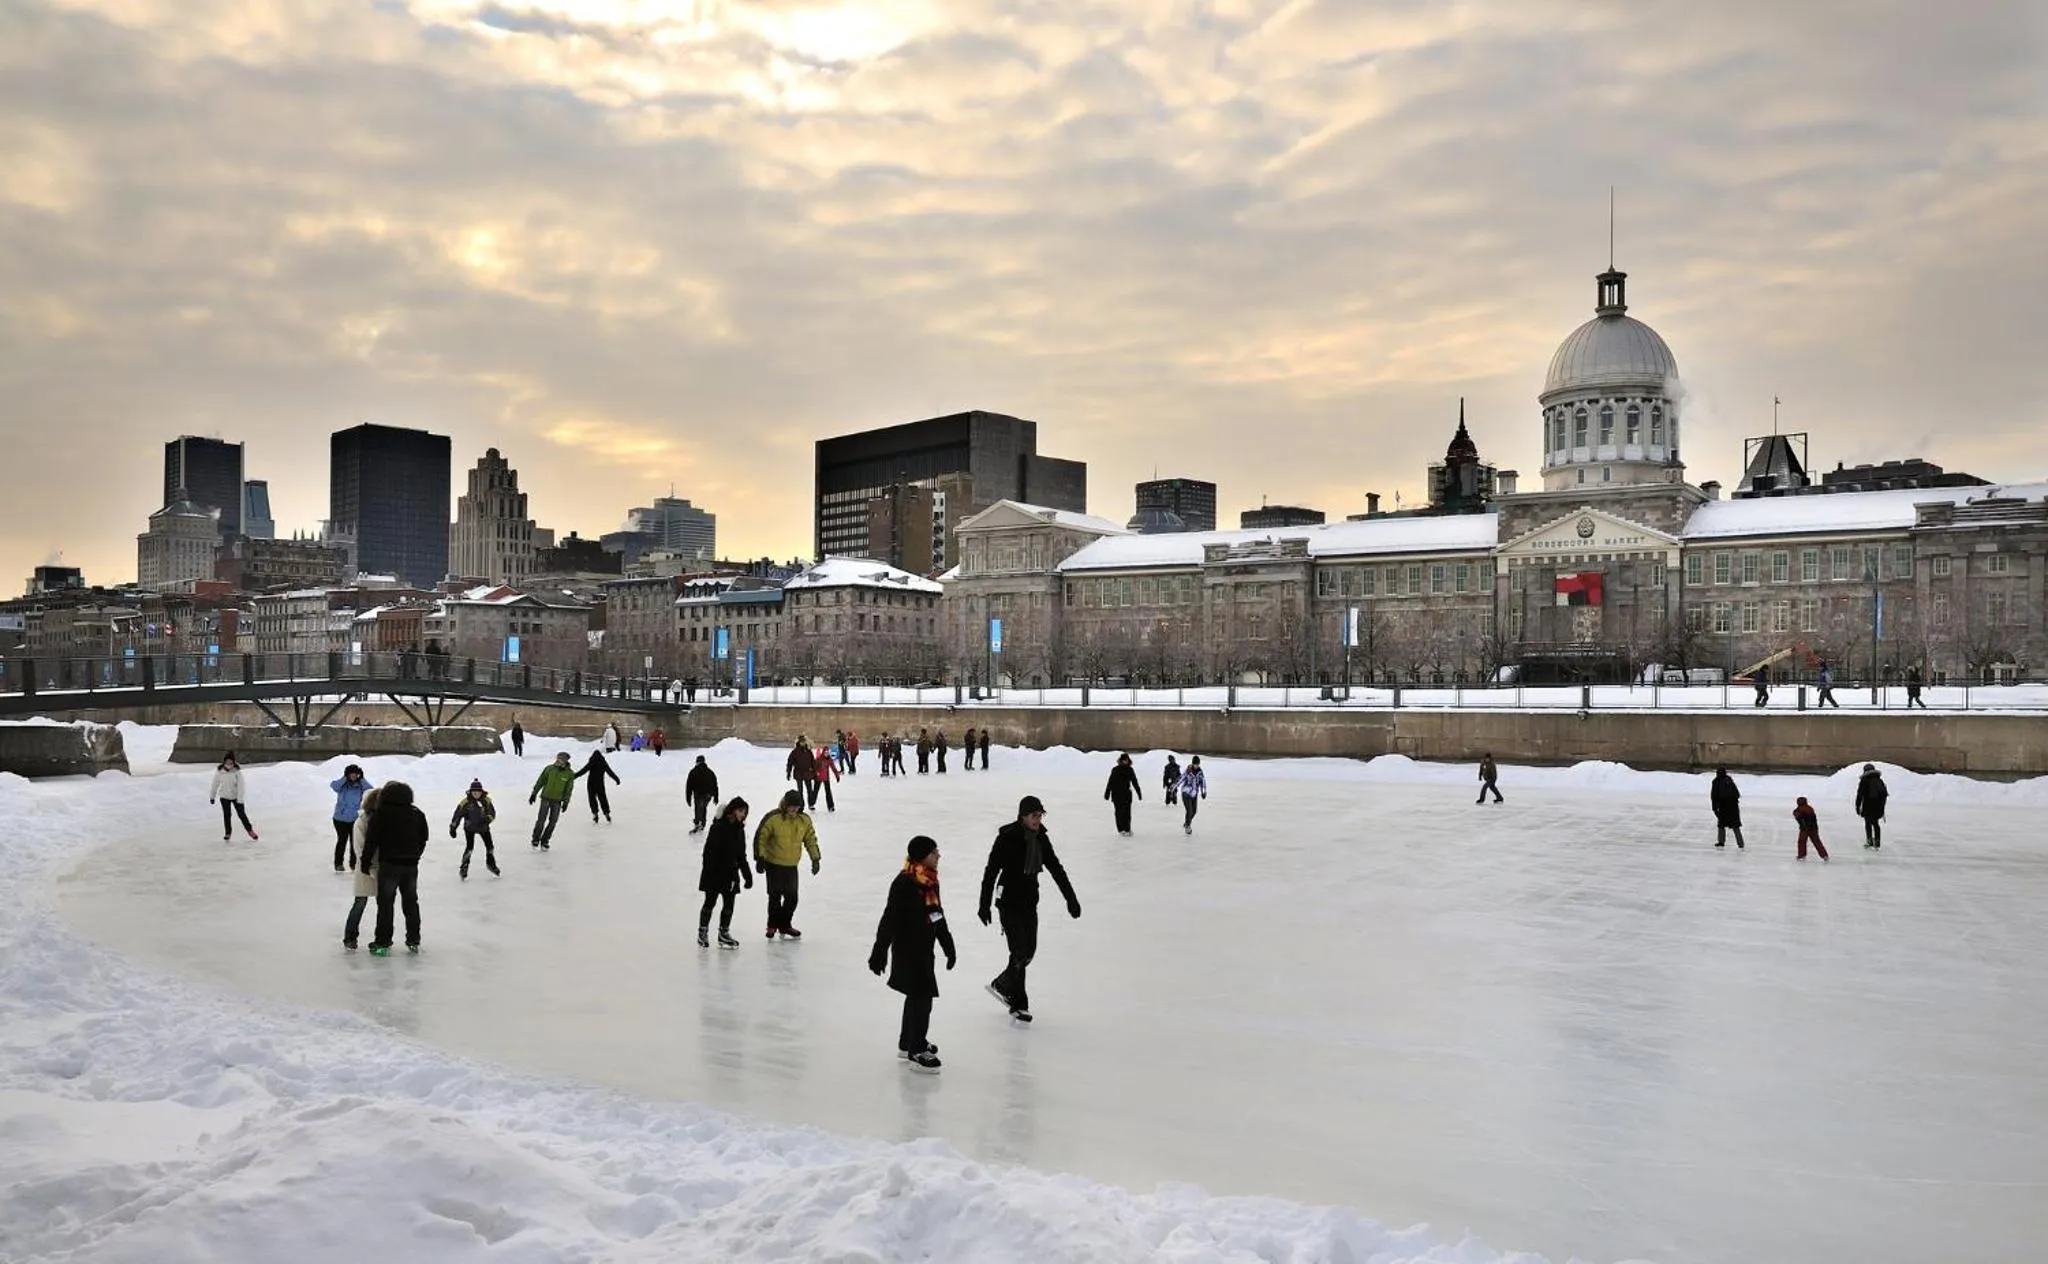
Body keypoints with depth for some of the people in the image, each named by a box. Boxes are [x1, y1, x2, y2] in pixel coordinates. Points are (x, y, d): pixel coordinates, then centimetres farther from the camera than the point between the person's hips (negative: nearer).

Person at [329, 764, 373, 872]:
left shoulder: (360, 785, 0)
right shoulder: (342, 784, -4)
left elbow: (370, 790, -16)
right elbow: (333, 785, -23)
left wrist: (362, 778, -19)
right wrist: (345, 777, -24)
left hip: (355, 819, 1)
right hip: (341, 819, -1)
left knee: (355, 842, 4)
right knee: (342, 840, 2)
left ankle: (354, 863, 16)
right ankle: (338, 863, 14)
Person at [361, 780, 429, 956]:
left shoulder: (380, 813, -7)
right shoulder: (417, 814, 8)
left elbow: (371, 840, -8)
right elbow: (423, 840, 13)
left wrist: (365, 863, 1)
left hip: (389, 864, -5)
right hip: (411, 865, 5)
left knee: (385, 903, 2)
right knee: (411, 903, 14)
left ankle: (383, 943, 3)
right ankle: (413, 942, 18)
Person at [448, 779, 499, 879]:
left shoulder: (486, 800, -13)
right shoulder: (466, 802, -18)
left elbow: (492, 813, -13)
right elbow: (457, 815, -11)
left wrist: (487, 819, -33)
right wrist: (452, 828, -11)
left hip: (483, 827, 3)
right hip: (470, 828, -3)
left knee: (490, 846, 8)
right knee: (469, 847, -14)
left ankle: (491, 863, 34)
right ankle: (464, 869, 0)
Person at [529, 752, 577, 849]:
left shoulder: (570, 774, -6)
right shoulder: (549, 769, -7)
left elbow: (569, 789, -1)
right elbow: (540, 781, 2)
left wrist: (566, 801, -6)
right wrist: (534, 793, 3)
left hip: (558, 801, 1)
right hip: (546, 797, -1)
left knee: (553, 822, 3)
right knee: (541, 819, -5)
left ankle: (544, 841, 15)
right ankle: (536, 839, 8)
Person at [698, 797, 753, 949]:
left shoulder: (739, 829, 8)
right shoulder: (718, 827, -14)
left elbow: (741, 855, 16)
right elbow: (709, 850, -16)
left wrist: (747, 874, 14)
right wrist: (708, 871, -20)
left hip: (731, 873, 6)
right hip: (715, 872, -6)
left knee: (729, 904, 8)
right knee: (710, 902, 3)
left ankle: (724, 933, 20)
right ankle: (702, 933, 16)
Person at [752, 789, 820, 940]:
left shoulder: (804, 820, 0)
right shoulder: (773, 818, -14)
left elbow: (811, 839, 10)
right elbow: (761, 837, -8)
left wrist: (815, 858, 6)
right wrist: (760, 857, -12)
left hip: (792, 866, 4)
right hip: (773, 864, -4)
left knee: (792, 897, 4)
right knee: (775, 896, -1)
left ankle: (784, 924, 22)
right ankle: (772, 925, 18)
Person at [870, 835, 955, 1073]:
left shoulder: (931, 880, 5)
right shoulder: (904, 883, -23)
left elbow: (938, 917, 16)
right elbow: (890, 919, -22)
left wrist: (948, 946, 21)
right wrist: (880, 952, -20)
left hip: (924, 949, 10)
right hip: (907, 950, -10)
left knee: (917, 996, 20)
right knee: (922, 998, -7)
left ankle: (907, 1043, 35)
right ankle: (916, 1052, 2)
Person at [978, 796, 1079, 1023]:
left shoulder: (1041, 838, 0)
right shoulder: (1007, 838, -18)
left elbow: (1055, 868, 8)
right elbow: (991, 871, -17)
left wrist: (1071, 898, 8)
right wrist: (984, 905, -19)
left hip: (1030, 901, 7)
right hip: (1009, 901, -7)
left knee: (1029, 951, 12)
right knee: (1019, 952, -8)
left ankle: (1001, 985, 31)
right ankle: (1018, 1004, 9)